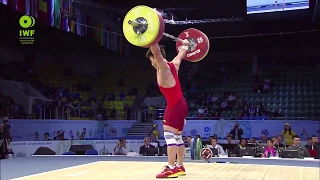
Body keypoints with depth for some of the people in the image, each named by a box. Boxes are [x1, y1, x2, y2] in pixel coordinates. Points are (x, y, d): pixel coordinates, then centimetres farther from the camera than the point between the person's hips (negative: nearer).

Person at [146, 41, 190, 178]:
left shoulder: (163, 67, -9)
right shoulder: (173, 65, 15)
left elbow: (156, 52, -27)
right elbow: (181, 55, 34)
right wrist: (185, 46, 51)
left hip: (175, 106, -10)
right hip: (181, 105, 10)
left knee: (169, 135, -14)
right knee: (177, 136, 15)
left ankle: (171, 169, -18)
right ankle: (180, 167, 21)